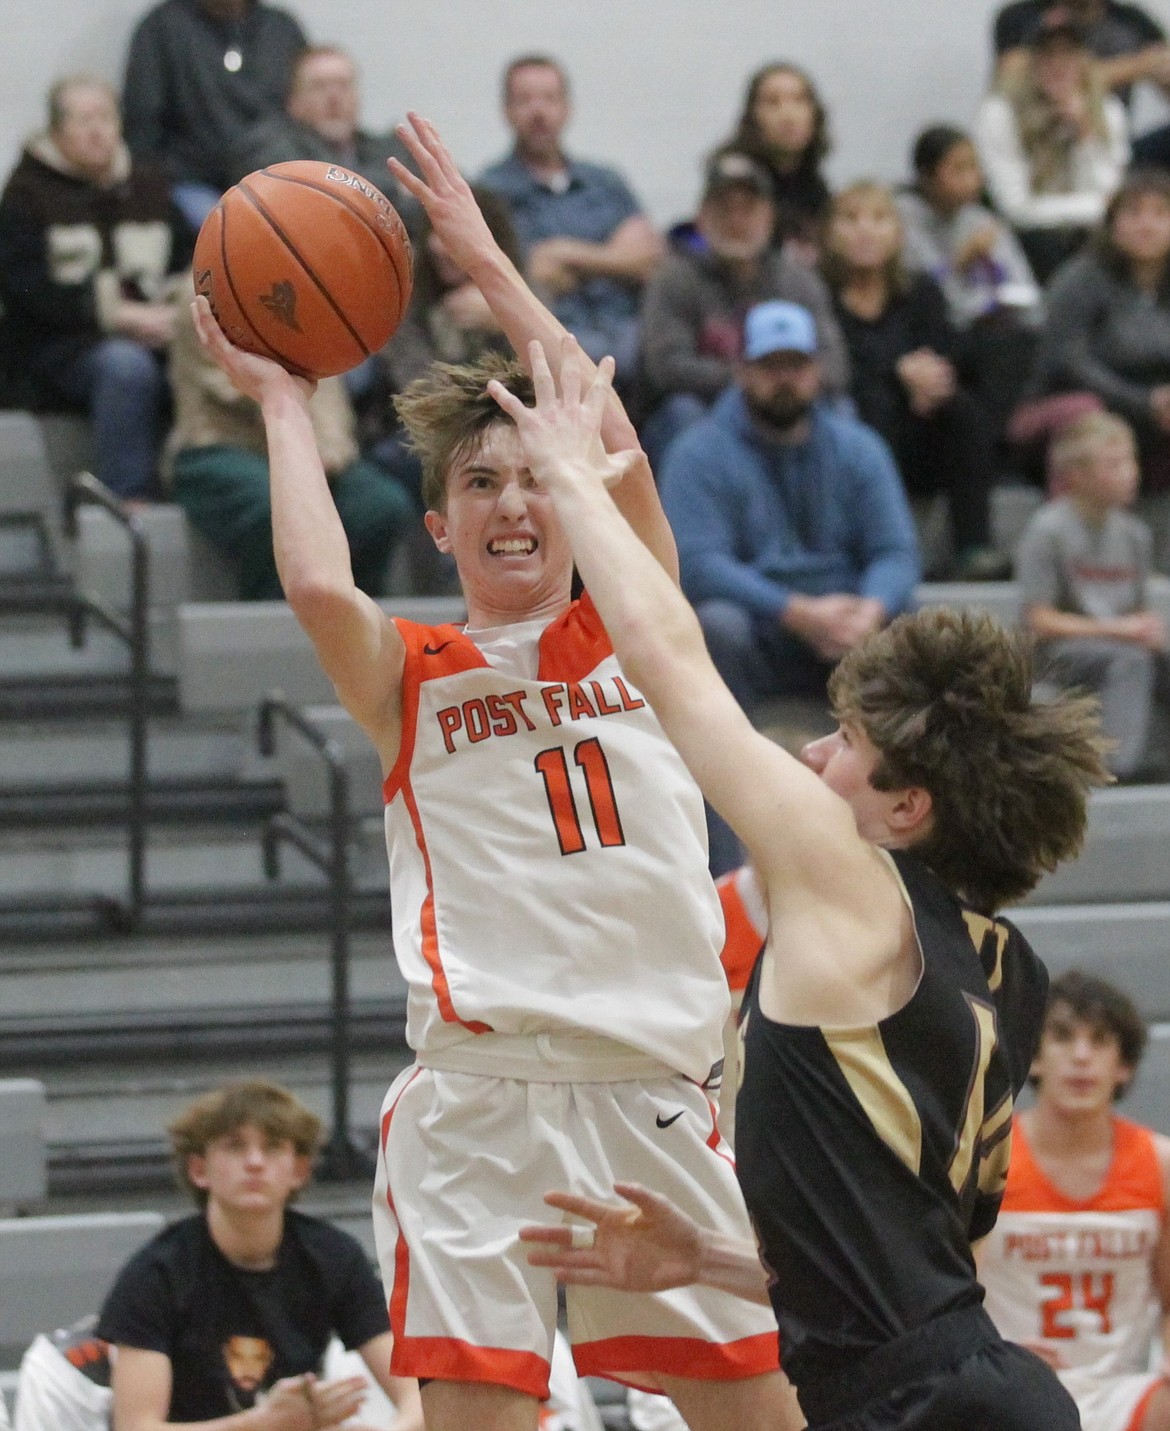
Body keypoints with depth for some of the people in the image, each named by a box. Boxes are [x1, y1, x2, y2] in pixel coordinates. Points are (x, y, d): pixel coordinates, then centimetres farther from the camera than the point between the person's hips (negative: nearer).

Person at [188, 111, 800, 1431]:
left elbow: (614, 449, -4)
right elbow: (319, 589, -16)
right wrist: (280, 398, -2)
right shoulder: (409, 675, 7)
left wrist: (485, 261, -3)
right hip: (478, 1100, -2)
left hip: (657, 1093, 2)